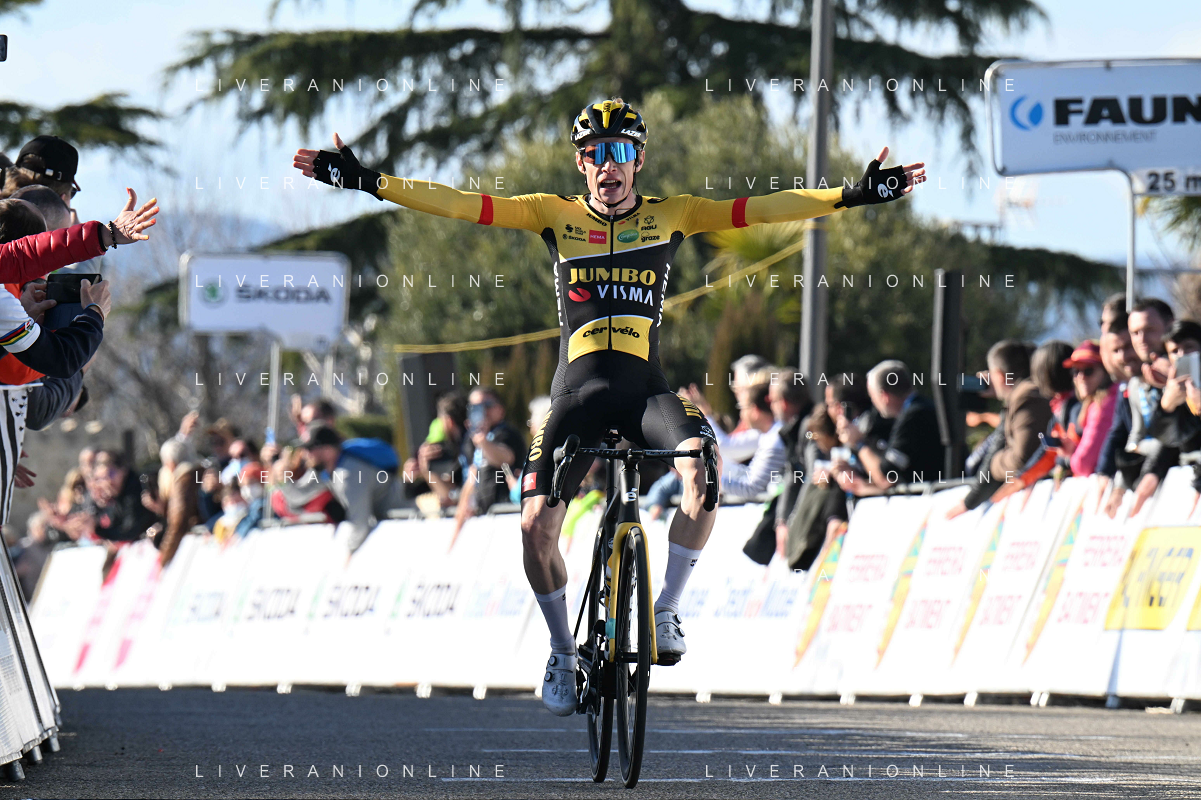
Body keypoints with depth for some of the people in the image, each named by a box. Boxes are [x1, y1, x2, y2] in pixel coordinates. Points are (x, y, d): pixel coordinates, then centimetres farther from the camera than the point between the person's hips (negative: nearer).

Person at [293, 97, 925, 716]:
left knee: (702, 466, -31)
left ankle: (666, 611, -13)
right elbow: (457, 204, 0)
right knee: (537, 522, -15)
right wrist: (370, 182, -8)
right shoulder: (555, 216, 6)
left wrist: (854, 195, -7)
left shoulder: (671, 216, 7)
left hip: (646, 389, 0)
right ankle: (563, 654, 11)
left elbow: (762, 209, 1)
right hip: (577, 391, 0)